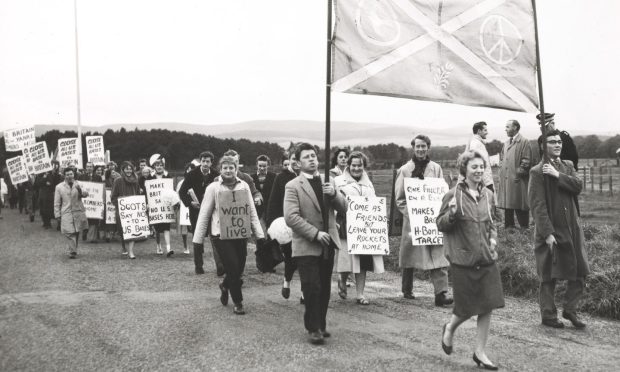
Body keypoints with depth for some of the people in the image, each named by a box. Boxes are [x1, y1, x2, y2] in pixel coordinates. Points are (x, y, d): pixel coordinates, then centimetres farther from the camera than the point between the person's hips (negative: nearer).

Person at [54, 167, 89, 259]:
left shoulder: (78, 184, 7)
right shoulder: (59, 187, 5)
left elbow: (85, 194, -10)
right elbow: (57, 203, 7)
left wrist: (80, 190, -31)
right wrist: (57, 215, 3)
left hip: (78, 212, 2)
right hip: (66, 213, -2)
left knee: (76, 232, 8)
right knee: (69, 232, -11)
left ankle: (74, 250, 23)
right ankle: (72, 252, -11)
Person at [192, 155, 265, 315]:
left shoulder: (244, 186, 5)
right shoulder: (213, 188, -3)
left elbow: (252, 211, 7)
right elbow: (204, 214, -1)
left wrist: (259, 233, 1)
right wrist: (198, 239, -1)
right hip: (221, 234, -3)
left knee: (239, 268, 9)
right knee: (233, 268, -7)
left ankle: (225, 286, 42)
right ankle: (238, 302, 12)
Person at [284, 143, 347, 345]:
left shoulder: (326, 182, 12)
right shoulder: (293, 186, -6)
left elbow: (343, 208, 8)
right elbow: (291, 217, -15)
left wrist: (334, 194, -13)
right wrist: (315, 233, -19)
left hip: (328, 244, 5)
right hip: (307, 246, -5)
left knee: (324, 289, 11)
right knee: (312, 289, -7)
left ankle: (321, 325, 23)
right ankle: (314, 328, 6)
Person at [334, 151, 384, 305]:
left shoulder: (368, 184, 19)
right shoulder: (339, 181, 4)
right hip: (347, 227, -4)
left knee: (363, 262, 3)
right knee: (348, 258, -7)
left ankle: (360, 295, 11)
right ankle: (342, 282, 24)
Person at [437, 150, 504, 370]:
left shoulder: (488, 195, 7)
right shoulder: (453, 196, -9)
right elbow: (440, 225, -5)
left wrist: (493, 239, 3)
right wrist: (452, 213, -23)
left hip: (486, 259, 5)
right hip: (463, 259, -5)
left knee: (488, 306, 4)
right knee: (467, 307, 1)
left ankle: (480, 352, 18)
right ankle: (450, 328, 34)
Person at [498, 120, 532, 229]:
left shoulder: (524, 142, -8)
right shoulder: (506, 143, 15)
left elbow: (526, 162, -12)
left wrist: (518, 174, -14)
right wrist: (501, 173, 11)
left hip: (517, 181, -7)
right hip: (505, 181, 7)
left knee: (520, 207, -2)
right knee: (507, 205, 11)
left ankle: (524, 228, 7)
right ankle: (508, 227, 19)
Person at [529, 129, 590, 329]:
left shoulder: (568, 166, 12)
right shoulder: (537, 172, -8)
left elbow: (578, 186, -6)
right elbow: (538, 205, -14)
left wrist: (558, 175, -17)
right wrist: (547, 233, -18)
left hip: (572, 227, 6)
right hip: (551, 230, -6)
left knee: (579, 271, 7)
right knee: (549, 277, 5)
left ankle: (570, 310, 23)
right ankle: (548, 315, 18)